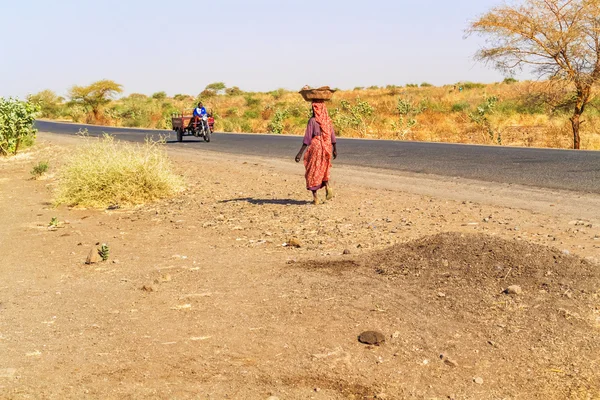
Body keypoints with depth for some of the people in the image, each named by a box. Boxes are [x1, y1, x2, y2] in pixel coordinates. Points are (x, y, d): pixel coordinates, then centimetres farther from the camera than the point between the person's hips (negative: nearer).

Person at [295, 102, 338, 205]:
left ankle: (315, 197, 5)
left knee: (312, 173, 6)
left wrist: (300, 153, -15)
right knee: (323, 170, 22)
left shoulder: (312, 121, -11)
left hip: (315, 147, -5)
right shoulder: (328, 120, 4)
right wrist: (335, 149, 21)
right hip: (327, 148, 5)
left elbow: (307, 139, -16)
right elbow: (333, 137, 8)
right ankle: (327, 185, -3)